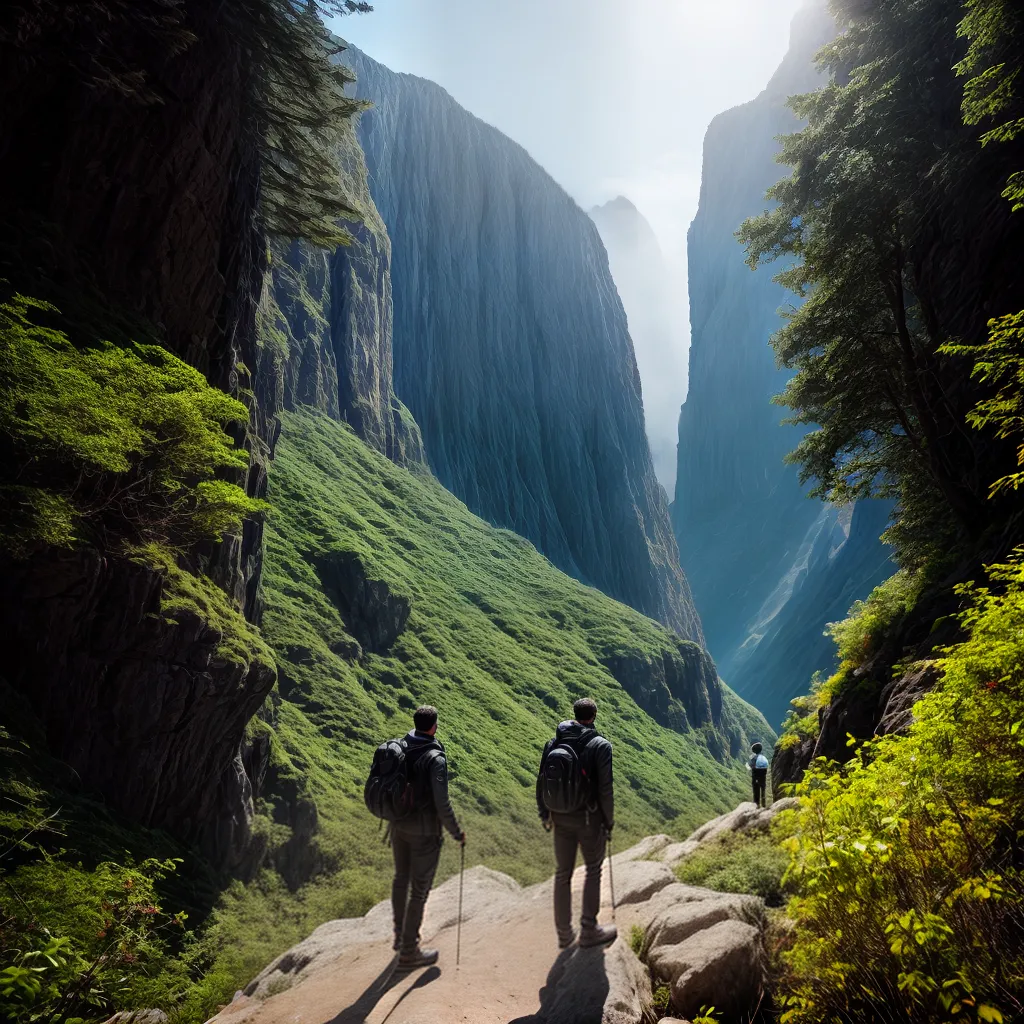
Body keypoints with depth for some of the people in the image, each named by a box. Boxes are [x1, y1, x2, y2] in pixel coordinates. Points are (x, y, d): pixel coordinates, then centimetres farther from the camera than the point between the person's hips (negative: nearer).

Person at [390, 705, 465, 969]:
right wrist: (457, 833, -11)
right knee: (419, 889, 6)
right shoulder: (435, 759, -23)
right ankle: (408, 952, 17)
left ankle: (401, 935, 41)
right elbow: (442, 803, -24)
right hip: (425, 831, -7)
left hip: (399, 825, 7)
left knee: (401, 879, 23)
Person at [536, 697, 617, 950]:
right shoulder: (600, 745, -12)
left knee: (562, 873, 14)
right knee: (593, 869, 13)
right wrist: (609, 820, 0)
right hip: (589, 818, -4)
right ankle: (589, 930, 16)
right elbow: (606, 788, -13)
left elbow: (541, 782, 5)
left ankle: (564, 934, 22)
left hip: (560, 817, 4)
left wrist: (545, 815, 16)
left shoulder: (553, 743, 2)